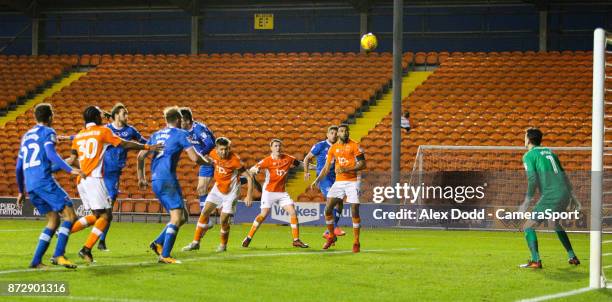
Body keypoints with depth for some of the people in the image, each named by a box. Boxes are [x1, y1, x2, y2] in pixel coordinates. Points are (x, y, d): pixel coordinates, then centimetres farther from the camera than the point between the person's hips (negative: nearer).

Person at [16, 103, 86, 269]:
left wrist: (21, 191, 35)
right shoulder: (48, 132, 3)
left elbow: (18, 167, 27)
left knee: (53, 220, 13)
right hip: (44, 181, -8)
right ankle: (58, 255, -21)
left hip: (30, 185, 8)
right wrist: (70, 169, -24)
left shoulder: (26, 136, 25)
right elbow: (51, 154, -16)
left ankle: (36, 261, 5)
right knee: (70, 215, -7)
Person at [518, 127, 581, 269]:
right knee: (556, 224, 32)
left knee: (528, 227, -2)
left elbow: (533, 179, -12)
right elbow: (564, 175, 24)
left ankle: (535, 260, -17)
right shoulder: (549, 152, 22)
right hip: (565, 193, 8)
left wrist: (527, 201, -10)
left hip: (550, 197, -8)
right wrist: (571, 196, 30)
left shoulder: (529, 155, 1)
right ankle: (572, 257, 31)